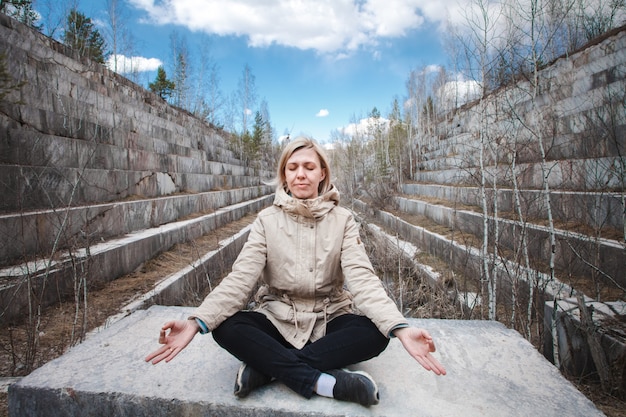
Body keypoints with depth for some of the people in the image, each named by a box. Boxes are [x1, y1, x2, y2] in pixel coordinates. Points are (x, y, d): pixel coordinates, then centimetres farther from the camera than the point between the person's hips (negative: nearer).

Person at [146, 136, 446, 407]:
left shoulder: (342, 220, -5)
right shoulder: (267, 220, -4)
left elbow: (362, 278, -17)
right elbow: (240, 278, -14)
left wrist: (400, 328, -35)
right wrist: (197, 322, -30)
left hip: (329, 319, 0)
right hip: (277, 318, 1)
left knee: (375, 333, -29)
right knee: (226, 328, -27)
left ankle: (267, 366, -23)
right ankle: (326, 383, -27)